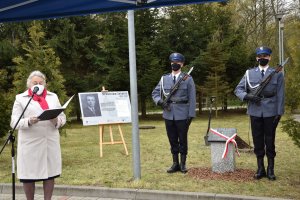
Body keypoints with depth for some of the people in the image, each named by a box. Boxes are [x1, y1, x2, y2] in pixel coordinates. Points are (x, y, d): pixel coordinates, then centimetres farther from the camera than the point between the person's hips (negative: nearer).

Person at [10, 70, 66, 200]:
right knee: (28, 175, 2)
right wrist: (29, 121, -21)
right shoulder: (20, 98, 5)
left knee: (50, 174, 7)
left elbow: (63, 118, 11)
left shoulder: (53, 97, 14)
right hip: (30, 143, -3)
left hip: (51, 142, 3)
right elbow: (14, 122, -3)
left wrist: (57, 121, -11)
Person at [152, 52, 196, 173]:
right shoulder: (164, 79, 9)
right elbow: (155, 93, 12)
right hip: (168, 115, 3)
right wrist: (159, 100, -10)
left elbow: (192, 99, -1)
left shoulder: (188, 79, 2)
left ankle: (183, 164, 16)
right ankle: (175, 164, 19)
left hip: (182, 115, -3)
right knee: (172, 140, 9)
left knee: (182, 140, 5)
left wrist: (191, 115, -7)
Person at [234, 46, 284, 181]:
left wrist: (279, 113, -6)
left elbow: (280, 95, 1)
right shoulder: (249, 73, 8)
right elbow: (238, 90, 6)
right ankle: (260, 169, 17)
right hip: (255, 112, 2)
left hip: (270, 113, -1)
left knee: (270, 141, 5)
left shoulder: (277, 74, 4)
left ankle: (270, 169, 15)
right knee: (258, 141, 6)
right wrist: (248, 96, -14)